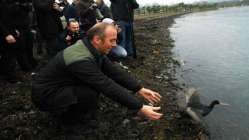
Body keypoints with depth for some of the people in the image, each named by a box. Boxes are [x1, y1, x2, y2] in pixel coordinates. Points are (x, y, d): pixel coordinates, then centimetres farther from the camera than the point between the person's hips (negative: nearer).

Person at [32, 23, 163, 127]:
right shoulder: (80, 59, -34)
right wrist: (140, 108, -29)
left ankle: (71, 106, 13)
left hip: (66, 85, 8)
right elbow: (108, 87, -34)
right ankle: (67, 114, 1)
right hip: (45, 94, -8)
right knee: (91, 95, -29)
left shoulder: (92, 49, -7)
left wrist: (140, 89, -8)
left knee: (98, 81, -3)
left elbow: (113, 71, -5)